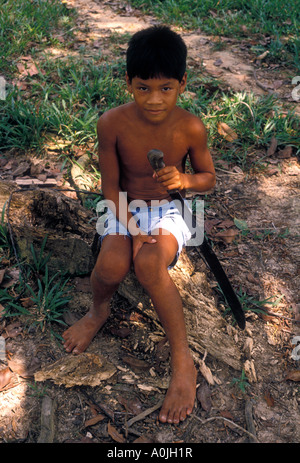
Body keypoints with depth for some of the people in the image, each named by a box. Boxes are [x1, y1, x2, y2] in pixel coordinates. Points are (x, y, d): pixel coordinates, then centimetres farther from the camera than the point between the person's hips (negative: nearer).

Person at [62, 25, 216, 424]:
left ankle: (183, 361, -17)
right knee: (112, 265, -29)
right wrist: (131, 227, -19)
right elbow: (111, 185, -7)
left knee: (150, 263, -32)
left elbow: (209, 178, 1)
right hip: (126, 209, 1)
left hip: (170, 209, -1)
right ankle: (99, 310, 11)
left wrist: (185, 179, -22)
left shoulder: (191, 128, -15)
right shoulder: (112, 124, -15)